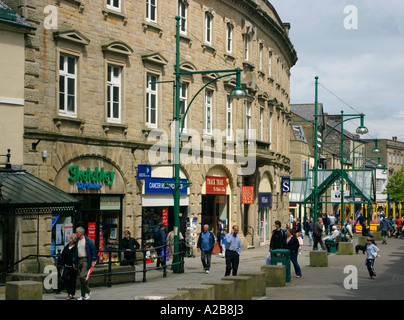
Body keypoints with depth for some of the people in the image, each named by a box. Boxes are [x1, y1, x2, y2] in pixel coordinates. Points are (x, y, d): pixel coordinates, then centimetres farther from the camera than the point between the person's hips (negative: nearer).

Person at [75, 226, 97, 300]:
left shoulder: (88, 241, -5)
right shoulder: (77, 241, 14)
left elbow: (94, 251, -5)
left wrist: (93, 261, -10)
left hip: (86, 260, -7)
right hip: (79, 260, 7)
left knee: (82, 276, -18)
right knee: (80, 277, 5)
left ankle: (87, 292, -1)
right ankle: (83, 295, 12)